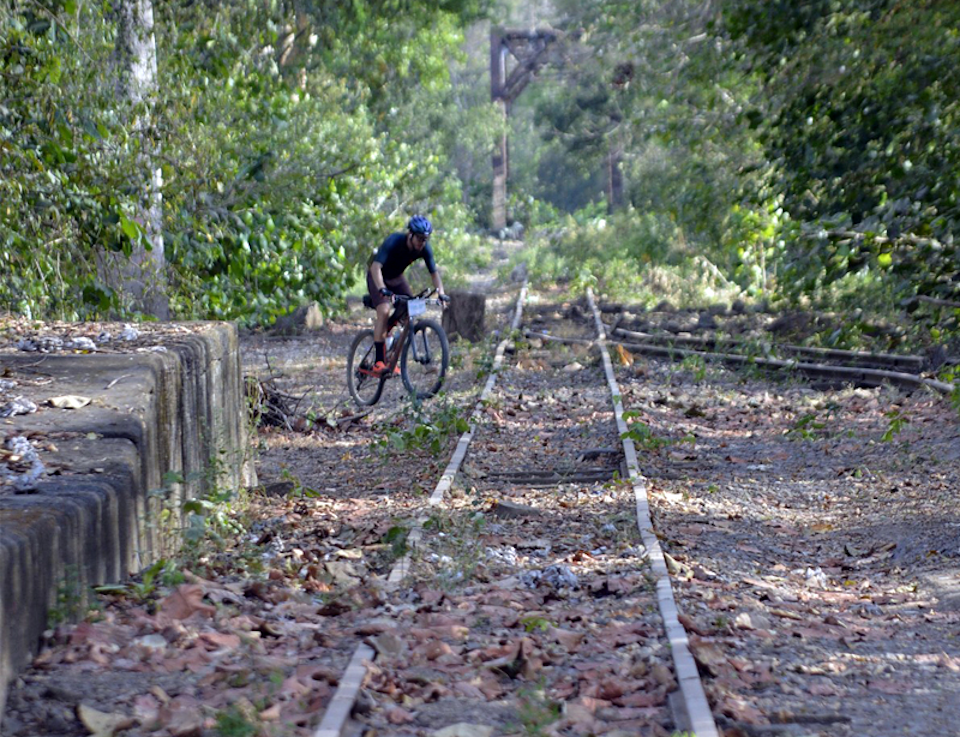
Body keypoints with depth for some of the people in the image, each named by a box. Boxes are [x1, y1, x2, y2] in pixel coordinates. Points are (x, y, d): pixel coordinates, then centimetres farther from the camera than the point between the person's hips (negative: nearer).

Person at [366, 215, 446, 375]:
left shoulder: (424, 249, -18)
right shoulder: (394, 242, -34)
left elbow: (434, 272, -8)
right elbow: (376, 267, -42)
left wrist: (441, 293, -23)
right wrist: (382, 289, -56)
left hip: (396, 278, 6)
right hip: (378, 278, -6)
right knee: (384, 312, -27)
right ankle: (379, 361, -27)